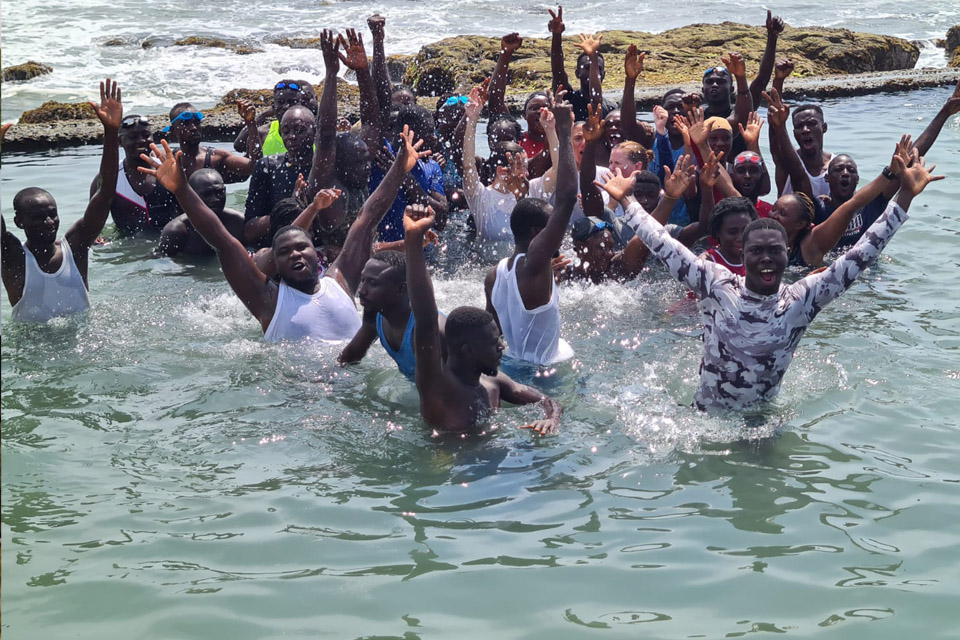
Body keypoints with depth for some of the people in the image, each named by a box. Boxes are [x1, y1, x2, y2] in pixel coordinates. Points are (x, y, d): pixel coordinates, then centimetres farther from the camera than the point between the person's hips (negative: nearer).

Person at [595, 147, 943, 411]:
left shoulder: (802, 299, -10)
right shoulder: (716, 285, -10)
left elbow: (859, 256, -13)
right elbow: (664, 246, -7)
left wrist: (905, 196, -16)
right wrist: (627, 200, -6)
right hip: (704, 416, 0)